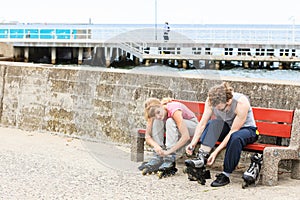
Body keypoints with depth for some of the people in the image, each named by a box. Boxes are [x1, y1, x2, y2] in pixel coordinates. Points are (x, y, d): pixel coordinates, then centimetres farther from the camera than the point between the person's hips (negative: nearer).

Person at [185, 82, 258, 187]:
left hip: (247, 129, -4)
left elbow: (233, 131, -30)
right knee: (214, 123, -31)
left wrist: (216, 151, -34)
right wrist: (193, 143, -33)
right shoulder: (211, 101, -19)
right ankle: (202, 156, -37)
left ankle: (225, 175, -28)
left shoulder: (241, 103, -32)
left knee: (236, 138, -40)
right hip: (225, 129, 4)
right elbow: (202, 123, -19)